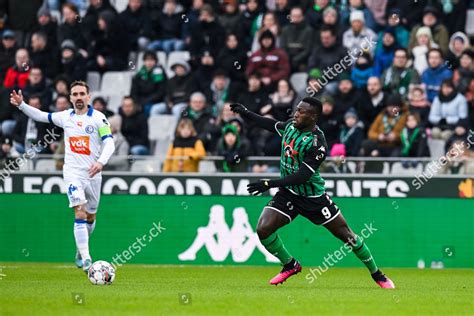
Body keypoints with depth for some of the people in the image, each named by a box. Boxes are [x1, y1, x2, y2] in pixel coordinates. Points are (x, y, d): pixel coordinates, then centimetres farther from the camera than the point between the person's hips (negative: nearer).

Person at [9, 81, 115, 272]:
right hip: (72, 172, 0)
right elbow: (41, 116, 18)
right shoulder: (65, 117, 5)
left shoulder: (98, 118, -4)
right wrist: (21, 105, 6)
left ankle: (81, 249, 39)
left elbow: (109, 143, -11)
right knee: (80, 212, -17)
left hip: (93, 173, 0)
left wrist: (101, 162, -27)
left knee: (91, 216, 13)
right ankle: (86, 259, -23)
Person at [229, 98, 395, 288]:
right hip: (287, 193, 6)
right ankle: (290, 266, 10)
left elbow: (302, 176, -30)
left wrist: (269, 184, -34)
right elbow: (272, 125, 21)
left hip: (313, 198, -6)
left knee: (345, 234, -1)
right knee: (263, 229, -14)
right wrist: (246, 114, 13)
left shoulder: (317, 143, -25)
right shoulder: (291, 126, -2)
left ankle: (377, 274, 16)